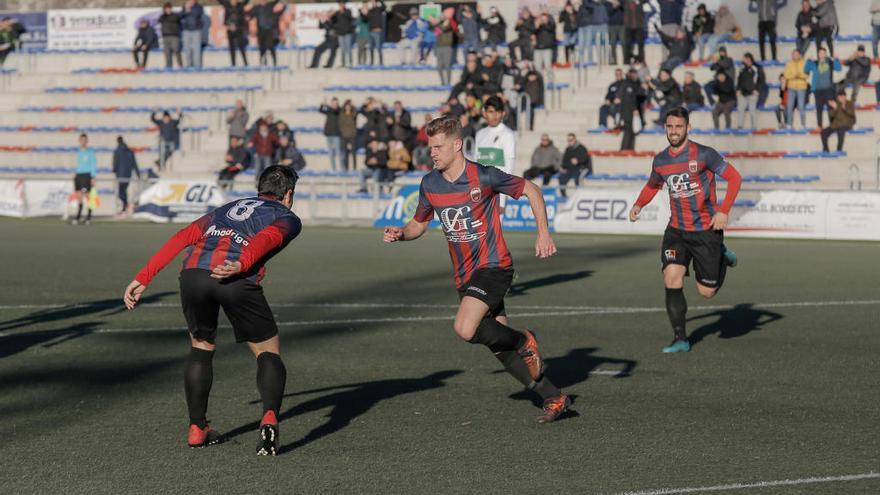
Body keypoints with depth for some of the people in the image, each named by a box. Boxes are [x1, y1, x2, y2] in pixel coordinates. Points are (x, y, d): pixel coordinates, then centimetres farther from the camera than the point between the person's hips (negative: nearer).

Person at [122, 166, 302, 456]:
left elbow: (182, 238, 25)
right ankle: (269, 418, -11)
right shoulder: (287, 218, 23)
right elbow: (265, 238, -1)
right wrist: (241, 265, -21)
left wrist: (143, 278, 22)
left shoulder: (227, 209, 37)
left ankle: (197, 428, 27)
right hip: (237, 280, -4)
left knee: (201, 346, 27)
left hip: (192, 272, 4)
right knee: (268, 352, 12)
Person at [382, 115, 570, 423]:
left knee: (465, 329, -26)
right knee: (500, 350, 6)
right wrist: (400, 234, -5)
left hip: (493, 266, -7)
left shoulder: (483, 177, -14)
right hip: (465, 276, 7)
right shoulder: (430, 184, 3)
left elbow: (531, 190, -3)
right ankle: (555, 398, 18)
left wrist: (543, 232, -12)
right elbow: (419, 224, 17)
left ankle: (524, 342, 0)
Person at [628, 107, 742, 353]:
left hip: (706, 230, -4)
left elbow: (734, 177, -9)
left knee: (707, 292, 2)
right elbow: (652, 186, 24)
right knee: (672, 278, -15)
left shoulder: (703, 154, -13)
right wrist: (638, 205, 5)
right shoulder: (660, 160, 3)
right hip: (677, 230, 4)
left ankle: (723, 257, 35)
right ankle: (680, 339, -6)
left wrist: (724, 211, -18)